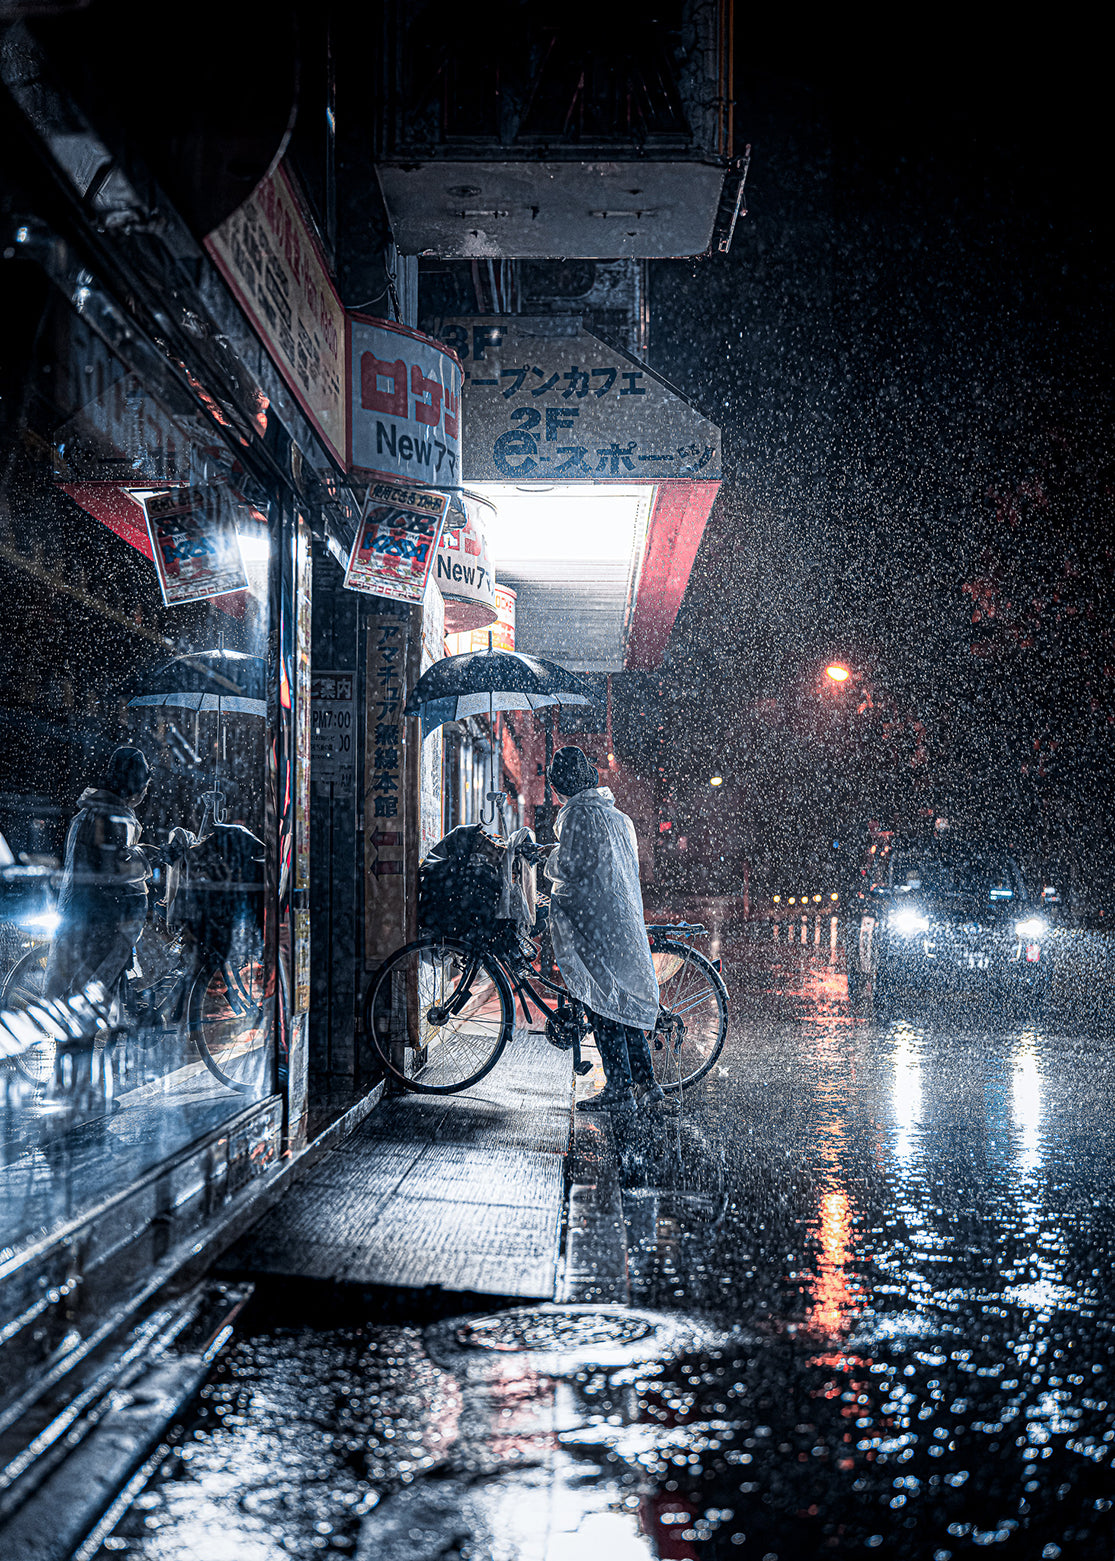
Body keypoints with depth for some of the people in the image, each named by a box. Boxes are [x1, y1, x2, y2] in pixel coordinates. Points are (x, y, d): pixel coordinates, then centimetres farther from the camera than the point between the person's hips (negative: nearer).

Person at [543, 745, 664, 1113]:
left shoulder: (578, 813, -11)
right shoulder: (618, 815, 15)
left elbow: (572, 865, -17)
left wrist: (550, 865, 4)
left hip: (590, 916, -8)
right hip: (624, 916, 8)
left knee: (601, 1002, -4)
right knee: (624, 998, 13)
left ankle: (618, 1086, -4)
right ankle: (646, 1081, 14)